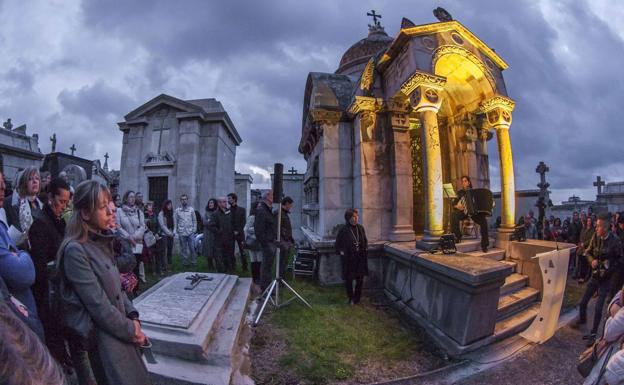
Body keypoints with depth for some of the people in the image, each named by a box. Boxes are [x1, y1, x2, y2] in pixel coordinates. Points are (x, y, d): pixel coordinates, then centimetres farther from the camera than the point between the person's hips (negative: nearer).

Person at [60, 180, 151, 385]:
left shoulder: (102, 243, 6)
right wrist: (130, 330, -12)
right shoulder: (75, 250, -21)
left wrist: (133, 317, -2)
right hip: (102, 340, -8)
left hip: (121, 333, 8)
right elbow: (98, 305, -22)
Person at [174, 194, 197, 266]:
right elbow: (175, 222, 6)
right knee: (183, 248, 7)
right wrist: (176, 232, 1)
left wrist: (194, 229, -1)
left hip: (190, 232, 0)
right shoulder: (177, 210, 4)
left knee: (192, 247, -1)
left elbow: (194, 220, 6)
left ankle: (193, 261, 11)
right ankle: (185, 262, 18)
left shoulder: (191, 209, 4)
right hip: (181, 233, 1)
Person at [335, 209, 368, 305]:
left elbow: (365, 241, 15)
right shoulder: (343, 230, -10)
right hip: (348, 259, -3)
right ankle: (351, 298, 26)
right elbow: (338, 244, 0)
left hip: (360, 258, 4)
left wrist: (365, 249, 3)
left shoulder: (360, 228, 2)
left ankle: (357, 298, 26)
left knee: (360, 279, 8)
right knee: (348, 279, 7)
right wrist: (341, 252, -10)